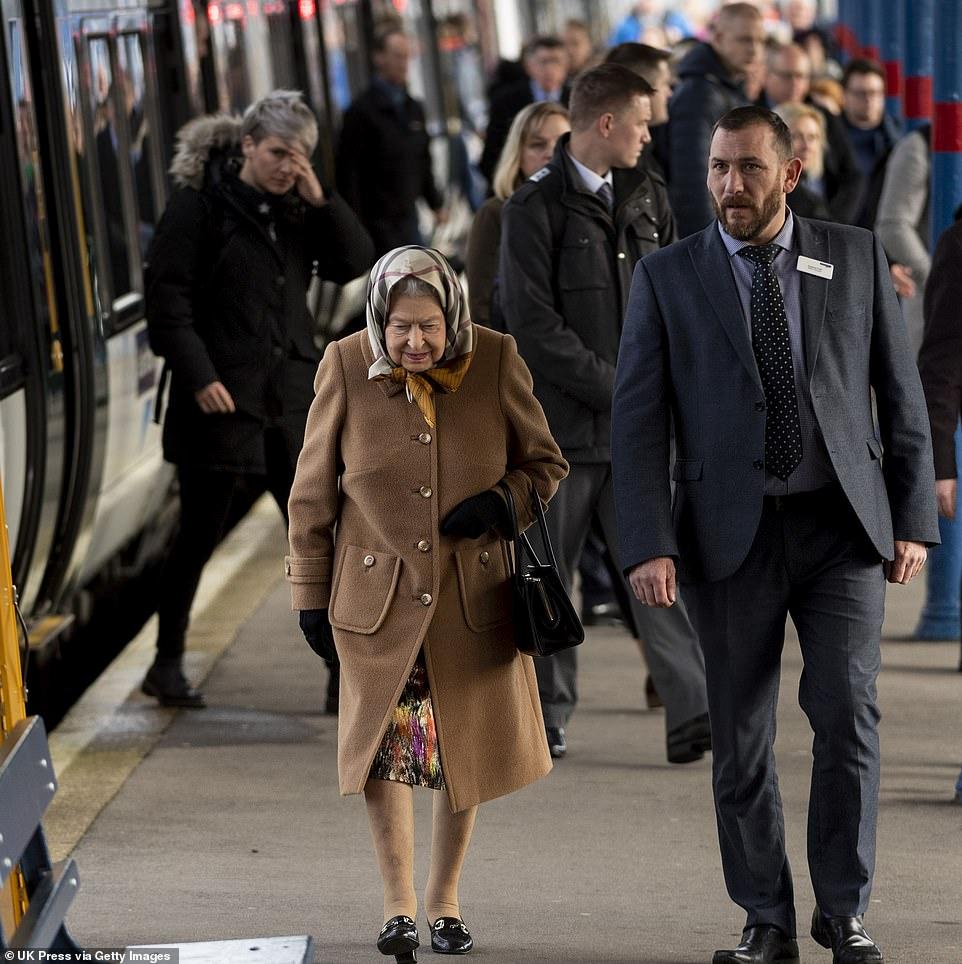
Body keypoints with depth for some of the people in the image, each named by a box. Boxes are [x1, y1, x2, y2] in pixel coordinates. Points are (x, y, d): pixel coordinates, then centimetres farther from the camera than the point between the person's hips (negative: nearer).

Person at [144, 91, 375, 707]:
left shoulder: (296, 209, 10)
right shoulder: (200, 205, -6)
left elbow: (355, 262, 3)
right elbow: (167, 294, -10)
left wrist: (320, 200, -9)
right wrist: (198, 375, -16)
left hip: (291, 399, 5)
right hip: (221, 398, -5)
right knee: (202, 535, 3)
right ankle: (168, 665, 16)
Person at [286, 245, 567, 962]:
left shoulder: (496, 360, -6)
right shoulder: (346, 366, -6)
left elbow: (546, 465, 5)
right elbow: (313, 493, 2)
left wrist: (505, 502, -16)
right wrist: (310, 595, 2)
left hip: (474, 598, 1)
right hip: (378, 597, -1)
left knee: (466, 749, 8)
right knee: (387, 745, 1)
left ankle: (445, 898, 24)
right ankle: (399, 905, 13)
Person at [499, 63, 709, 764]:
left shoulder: (647, 197, 11)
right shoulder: (535, 207, -7)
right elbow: (533, 323, -13)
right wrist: (616, 386, -14)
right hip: (561, 418, -4)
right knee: (549, 575, 6)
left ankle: (692, 715, -10)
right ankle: (547, 713, 19)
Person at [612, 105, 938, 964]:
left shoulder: (856, 257, 5)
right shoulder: (667, 277, 1)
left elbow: (901, 394, 8)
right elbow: (638, 420, -2)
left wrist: (915, 520, 2)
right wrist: (649, 546, -12)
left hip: (843, 524, 0)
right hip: (730, 533, 0)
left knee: (846, 708, -11)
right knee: (741, 733, 3)